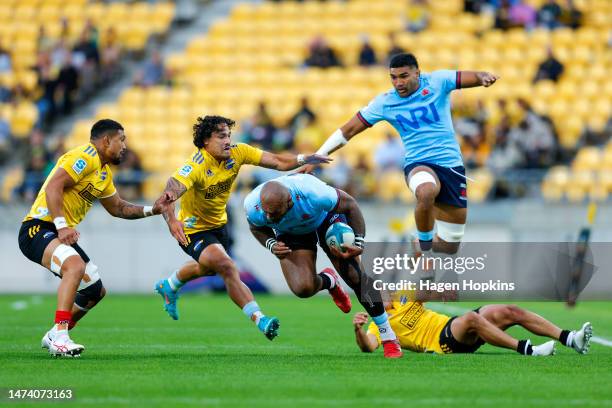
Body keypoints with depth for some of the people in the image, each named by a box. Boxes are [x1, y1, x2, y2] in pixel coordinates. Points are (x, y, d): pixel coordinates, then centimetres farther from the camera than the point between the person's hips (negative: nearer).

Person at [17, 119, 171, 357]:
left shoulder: (104, 173, 19)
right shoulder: (85, 157, -13)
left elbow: (118, 208, 31)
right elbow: (53, 186, -25)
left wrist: (151, 210, 18)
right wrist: (61, 226, -31)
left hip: (63, 234, 11)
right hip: (38, 229, -11)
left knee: (96, 290, 15)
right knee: (75, 265, -37)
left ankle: (54, 337, 31)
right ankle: (59, 337, -40)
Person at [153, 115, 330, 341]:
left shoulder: (237, 153, -16)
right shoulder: (196, 166, -32)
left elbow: (277, 161, -19)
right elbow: (171, 192, -46)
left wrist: (304, 159, -37)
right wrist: (171, 219, -66)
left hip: (218, 224, 8)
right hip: (194, 229, -8)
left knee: (209, 268, 33)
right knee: (227, 267, -29)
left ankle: (168, 287, 61)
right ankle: (259, 319, -26)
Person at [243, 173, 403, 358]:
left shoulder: (313, 193, -43)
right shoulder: (253, 206, -33)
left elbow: (349, 204, -23)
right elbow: (257, 228, -6)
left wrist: (359, 243, -23)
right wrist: (271, 245, -25)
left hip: (324, 217, -2)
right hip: (290, 232, 2)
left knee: (354, 275, -12)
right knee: (302, 288, -19)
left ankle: (388, 337, 1)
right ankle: (329, 281, 21)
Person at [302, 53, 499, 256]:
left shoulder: (436, 82, -2)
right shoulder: (384, 103, -1)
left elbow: (473, 77, -6)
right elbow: (348, 130, 3)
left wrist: (484, 77, -31)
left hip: (452, 164, 1)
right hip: (418, 164, -1)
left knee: (449, 247, 1)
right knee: (426, 192, -41)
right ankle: (423, 243, -17)